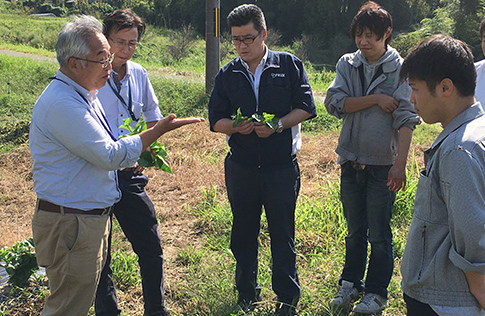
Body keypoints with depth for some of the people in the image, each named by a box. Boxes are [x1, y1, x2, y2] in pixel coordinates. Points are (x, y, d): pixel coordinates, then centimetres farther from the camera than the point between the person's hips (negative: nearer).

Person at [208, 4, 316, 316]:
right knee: (243, 231, 12)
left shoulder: (289, 65, -1)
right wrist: (236, 126, -15)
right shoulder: (227, 75, 6)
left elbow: (306, 107, -2)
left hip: (282, 165, -2)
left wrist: (277, 124, -18)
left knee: (283, 233, 5)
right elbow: (216, 119, 6)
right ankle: (247, 290, 31)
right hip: (241, 166, 3)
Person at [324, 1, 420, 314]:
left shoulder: (400, 69, -6)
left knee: (379, 235, 6)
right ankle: (351, 284, 31)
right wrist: (375, 99, -15)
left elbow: (406, 119, -11)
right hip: (351, 160, 3)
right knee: (355, 230, 16)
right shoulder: (347, 64, 5)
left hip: (382, 164, -3)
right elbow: (334, 103, -8)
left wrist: (401, 163, -19)